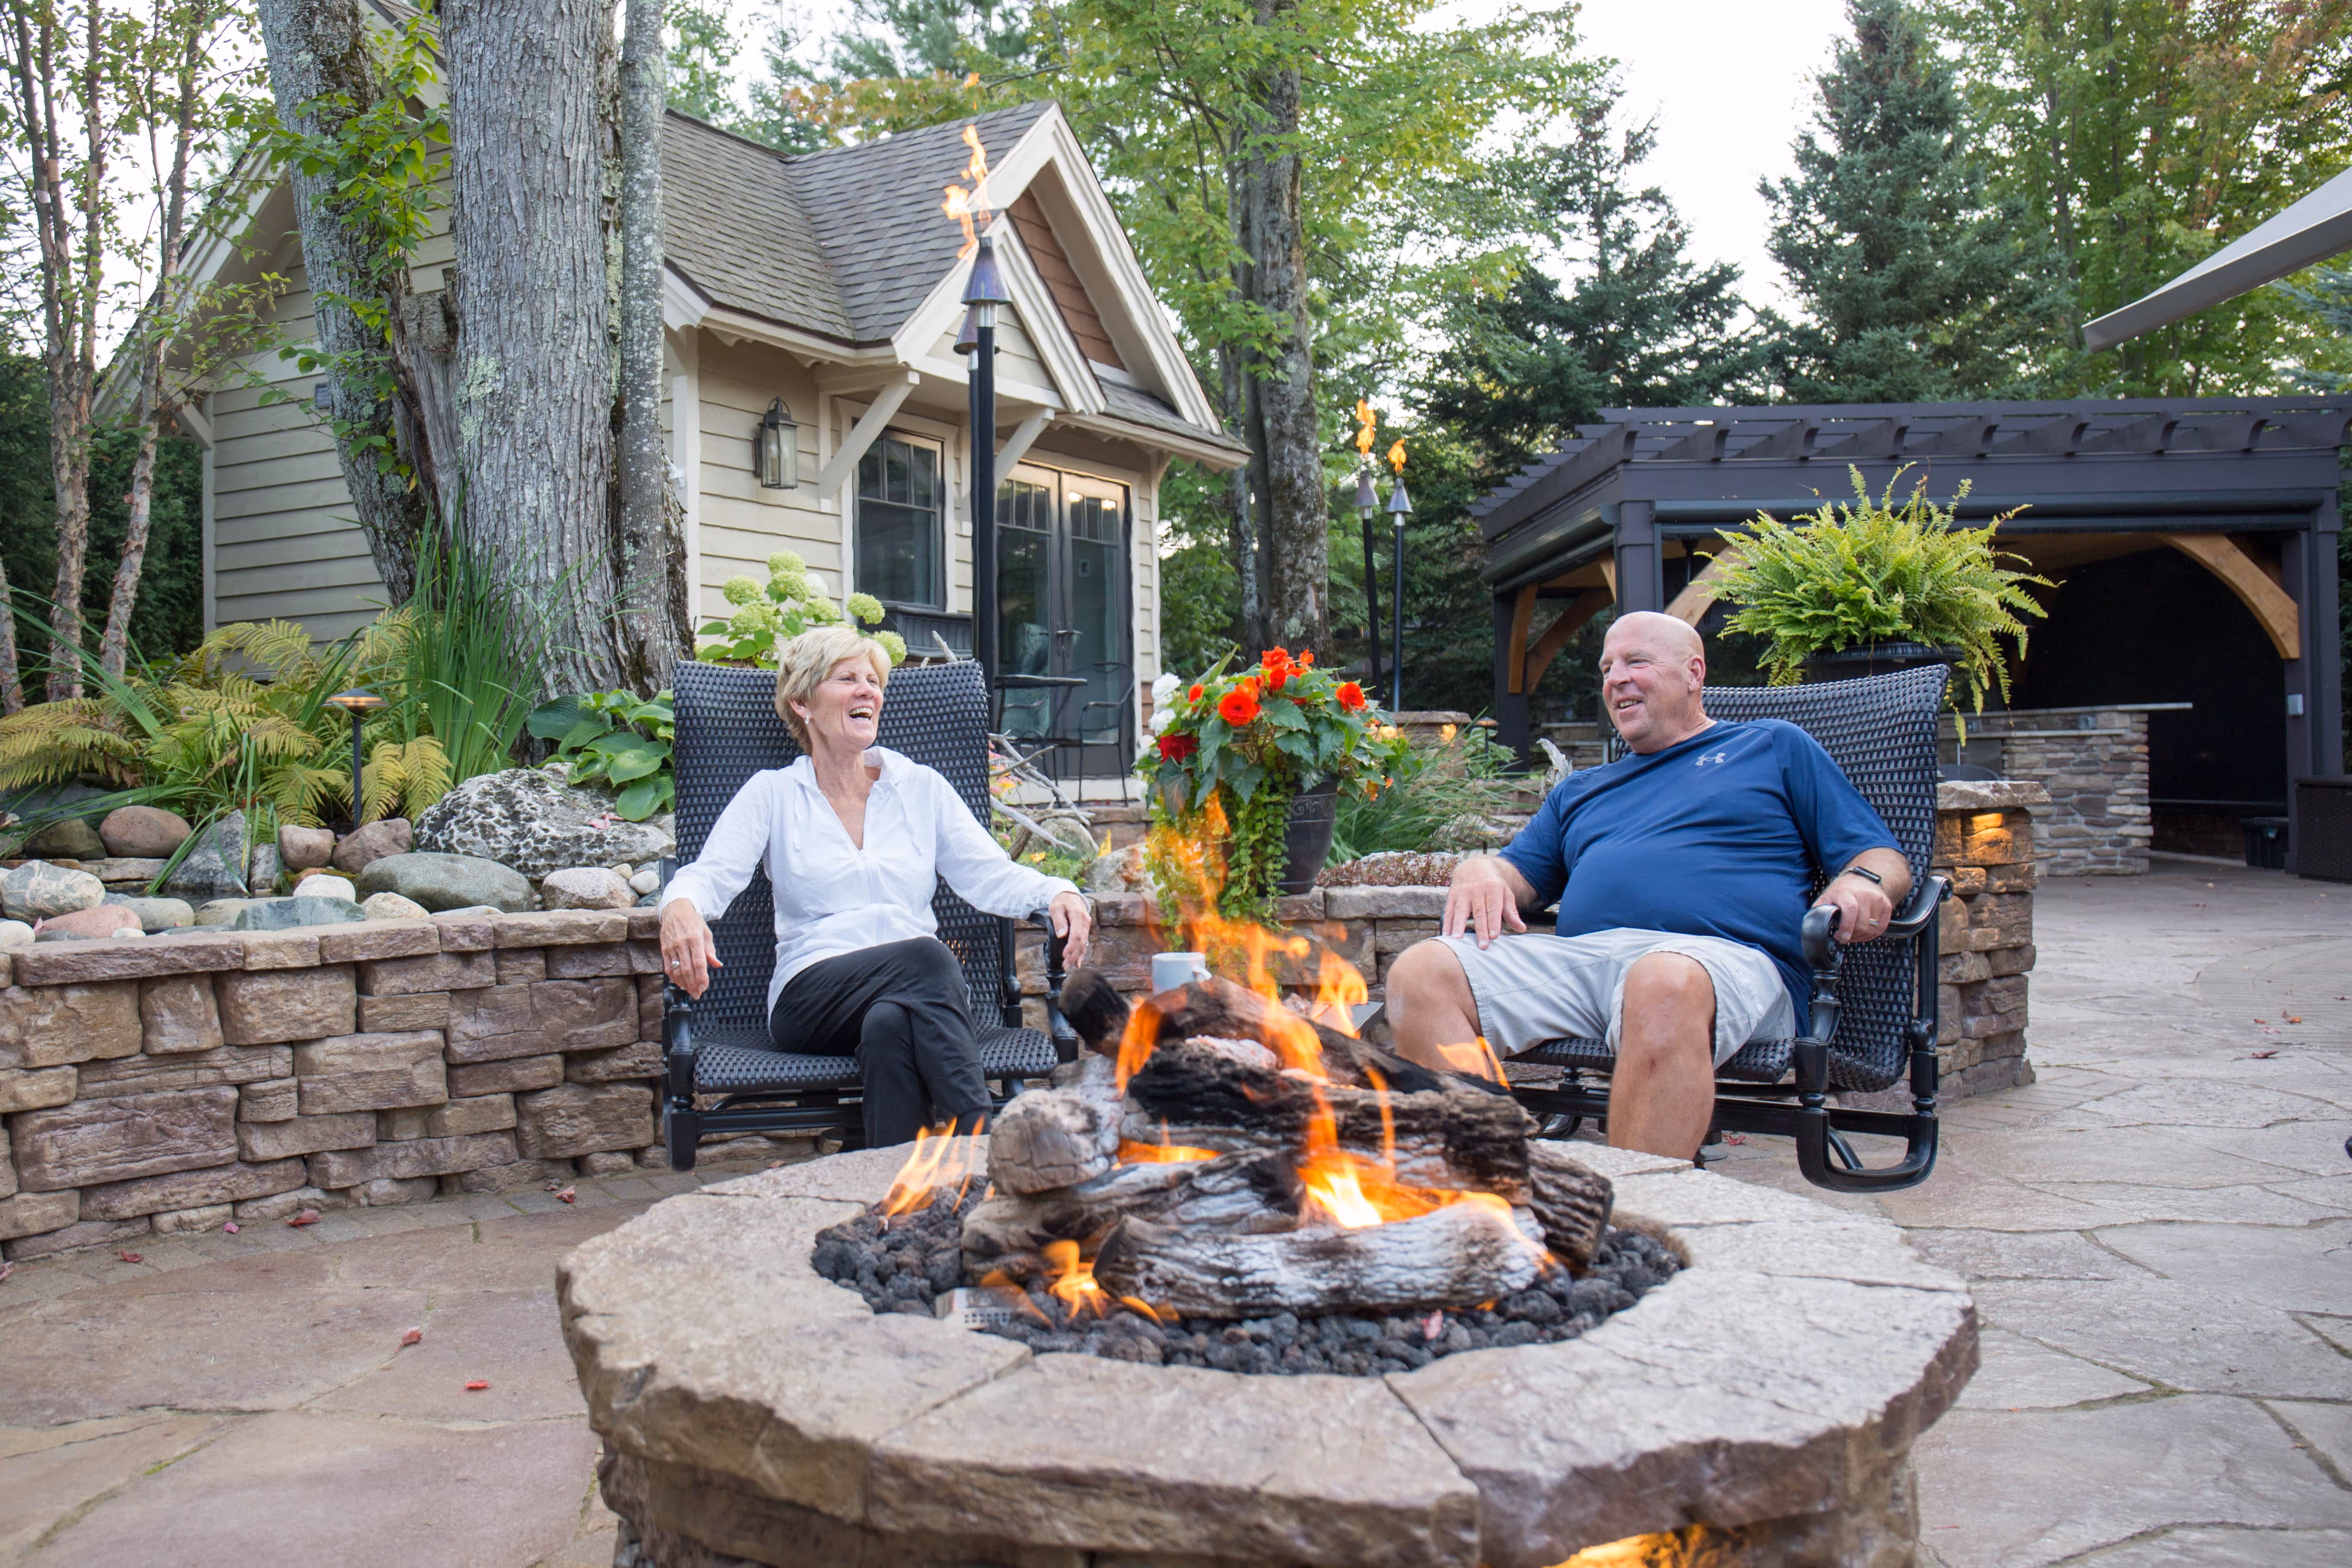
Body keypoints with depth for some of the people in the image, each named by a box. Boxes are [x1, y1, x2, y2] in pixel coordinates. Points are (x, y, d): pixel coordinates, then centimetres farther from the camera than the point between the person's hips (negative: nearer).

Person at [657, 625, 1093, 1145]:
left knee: (890, 1024, -36)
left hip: (921, 993, 2)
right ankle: (984, 1146, -46)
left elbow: (991, 874, 9)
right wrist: (680, 907, -27)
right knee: (925, 956, -34)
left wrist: (1058, 892, -13)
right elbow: (712, 873, -1)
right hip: (811, 998, -2)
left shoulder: (922, 788, 19)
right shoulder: (772, 795, 14)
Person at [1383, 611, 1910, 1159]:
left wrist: (1861, 884, -7)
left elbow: (1883, 858, 18)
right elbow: (1520, 871, 29)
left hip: (1724, 954, -4)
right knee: (1420, 973, -24)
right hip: (1576, 954, 4)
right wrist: (1479, 872, 3)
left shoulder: (1776, 747, 25)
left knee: (1665, 983, -43)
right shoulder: (1580, 791, 37)